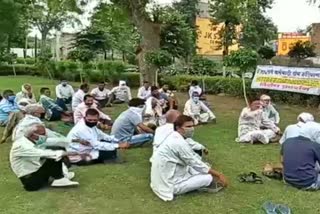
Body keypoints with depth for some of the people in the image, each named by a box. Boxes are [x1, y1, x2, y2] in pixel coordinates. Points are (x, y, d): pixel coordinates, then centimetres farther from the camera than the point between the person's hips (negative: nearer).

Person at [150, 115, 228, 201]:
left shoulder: (174, 138, 6)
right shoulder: (179, 143, -23)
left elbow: (194, 158, 13)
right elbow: (197, 164, -16)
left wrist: (215, 173, 13)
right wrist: (218, 175, -4)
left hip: (164, 179, 10)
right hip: (171, 185, -10)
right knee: (209, 178, -11)